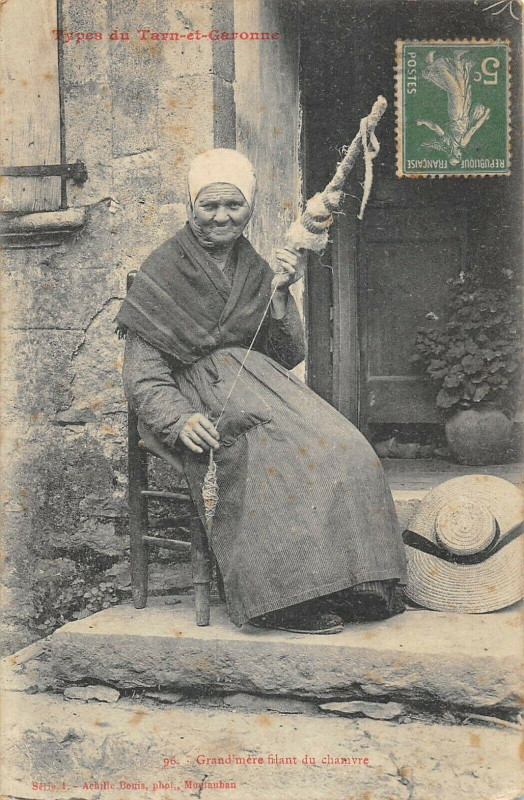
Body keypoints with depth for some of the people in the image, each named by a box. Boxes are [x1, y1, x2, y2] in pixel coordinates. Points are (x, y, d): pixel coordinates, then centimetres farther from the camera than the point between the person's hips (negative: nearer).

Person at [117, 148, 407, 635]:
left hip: (261, 383, 5)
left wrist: (279, 294, -2)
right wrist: (180, 420, -23)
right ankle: (289, 599, -30)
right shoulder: (162, 276, 2)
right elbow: (143, 375, -5)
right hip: (199, 391, -5)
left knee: (346, 450, -22)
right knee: (268, 454, -36)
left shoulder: (255, 270, 18)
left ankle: (340, 585, -19)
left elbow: (289, 355, 12)